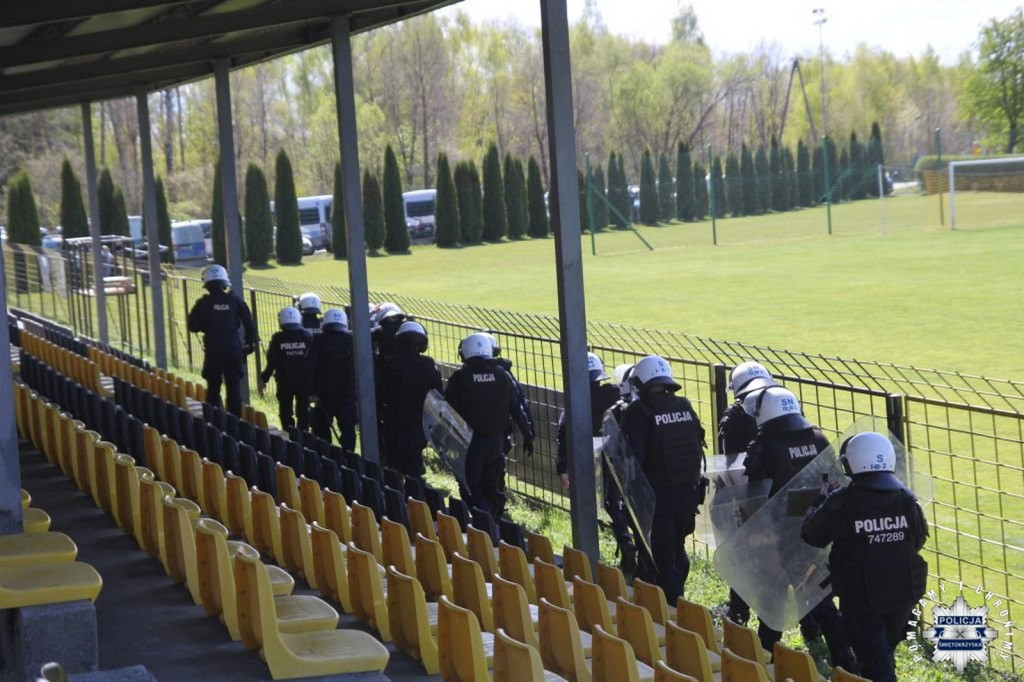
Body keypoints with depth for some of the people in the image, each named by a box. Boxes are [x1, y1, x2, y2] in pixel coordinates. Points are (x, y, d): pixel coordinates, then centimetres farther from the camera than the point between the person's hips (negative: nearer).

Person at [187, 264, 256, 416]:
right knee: (234, 388, 5)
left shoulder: (203, 303, -6)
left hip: (213, 352, -1)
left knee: (213, 389, 10)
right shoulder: (235, 300, -3)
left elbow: (193, 326, -2)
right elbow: (249, 323, -2)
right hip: (234, 350, 1)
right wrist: (250, 342, 11)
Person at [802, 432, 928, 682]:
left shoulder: (840, 503, -17)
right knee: (884, 653, 26)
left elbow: (812, 535, -6)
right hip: (903, 595, 5)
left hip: (861, 598, -5)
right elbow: (918, 540, 8)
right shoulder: (906, 499, -4)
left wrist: (817, 508, 12)